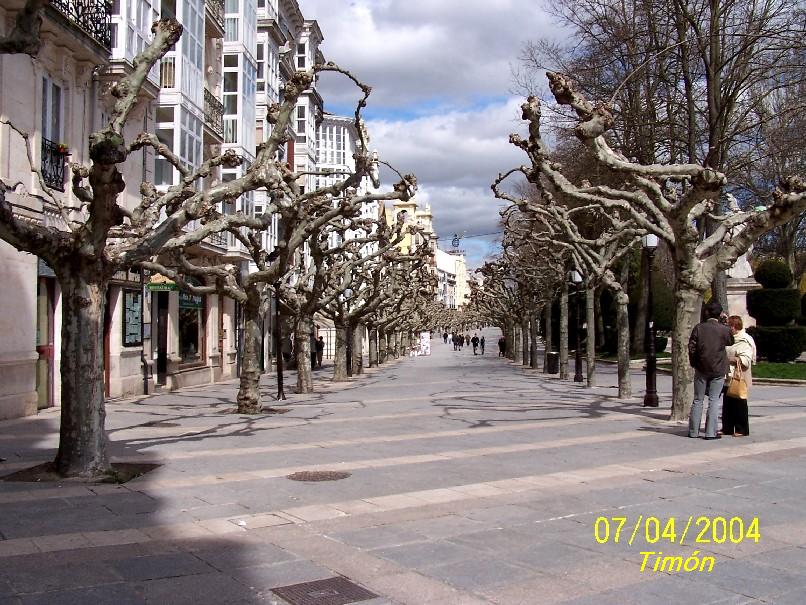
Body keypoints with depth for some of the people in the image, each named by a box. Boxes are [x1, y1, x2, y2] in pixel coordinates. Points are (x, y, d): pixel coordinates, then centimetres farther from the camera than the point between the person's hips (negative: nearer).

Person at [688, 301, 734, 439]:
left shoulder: (699, 327, -5)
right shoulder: (724, 329, -7)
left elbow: (691, 347, -5)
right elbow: (730, 342, 13)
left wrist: (694, 363, 8)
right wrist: (725, 323, 16)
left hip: (701, 369, 1)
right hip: (718, 370, -1)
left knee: (698, 400, 9)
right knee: (714, 401, 4)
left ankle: (693, 431, 12)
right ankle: (711, 432, 2)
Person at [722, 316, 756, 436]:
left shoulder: (744, 341, -12)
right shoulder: (731, 339, 17)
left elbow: (745, 360, -21)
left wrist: (729, 359, -21)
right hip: (729, 378, 9)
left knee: (739, 404, -1)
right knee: (727, 404, 10)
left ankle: (742, 430, 8)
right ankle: (727, 428, 16)